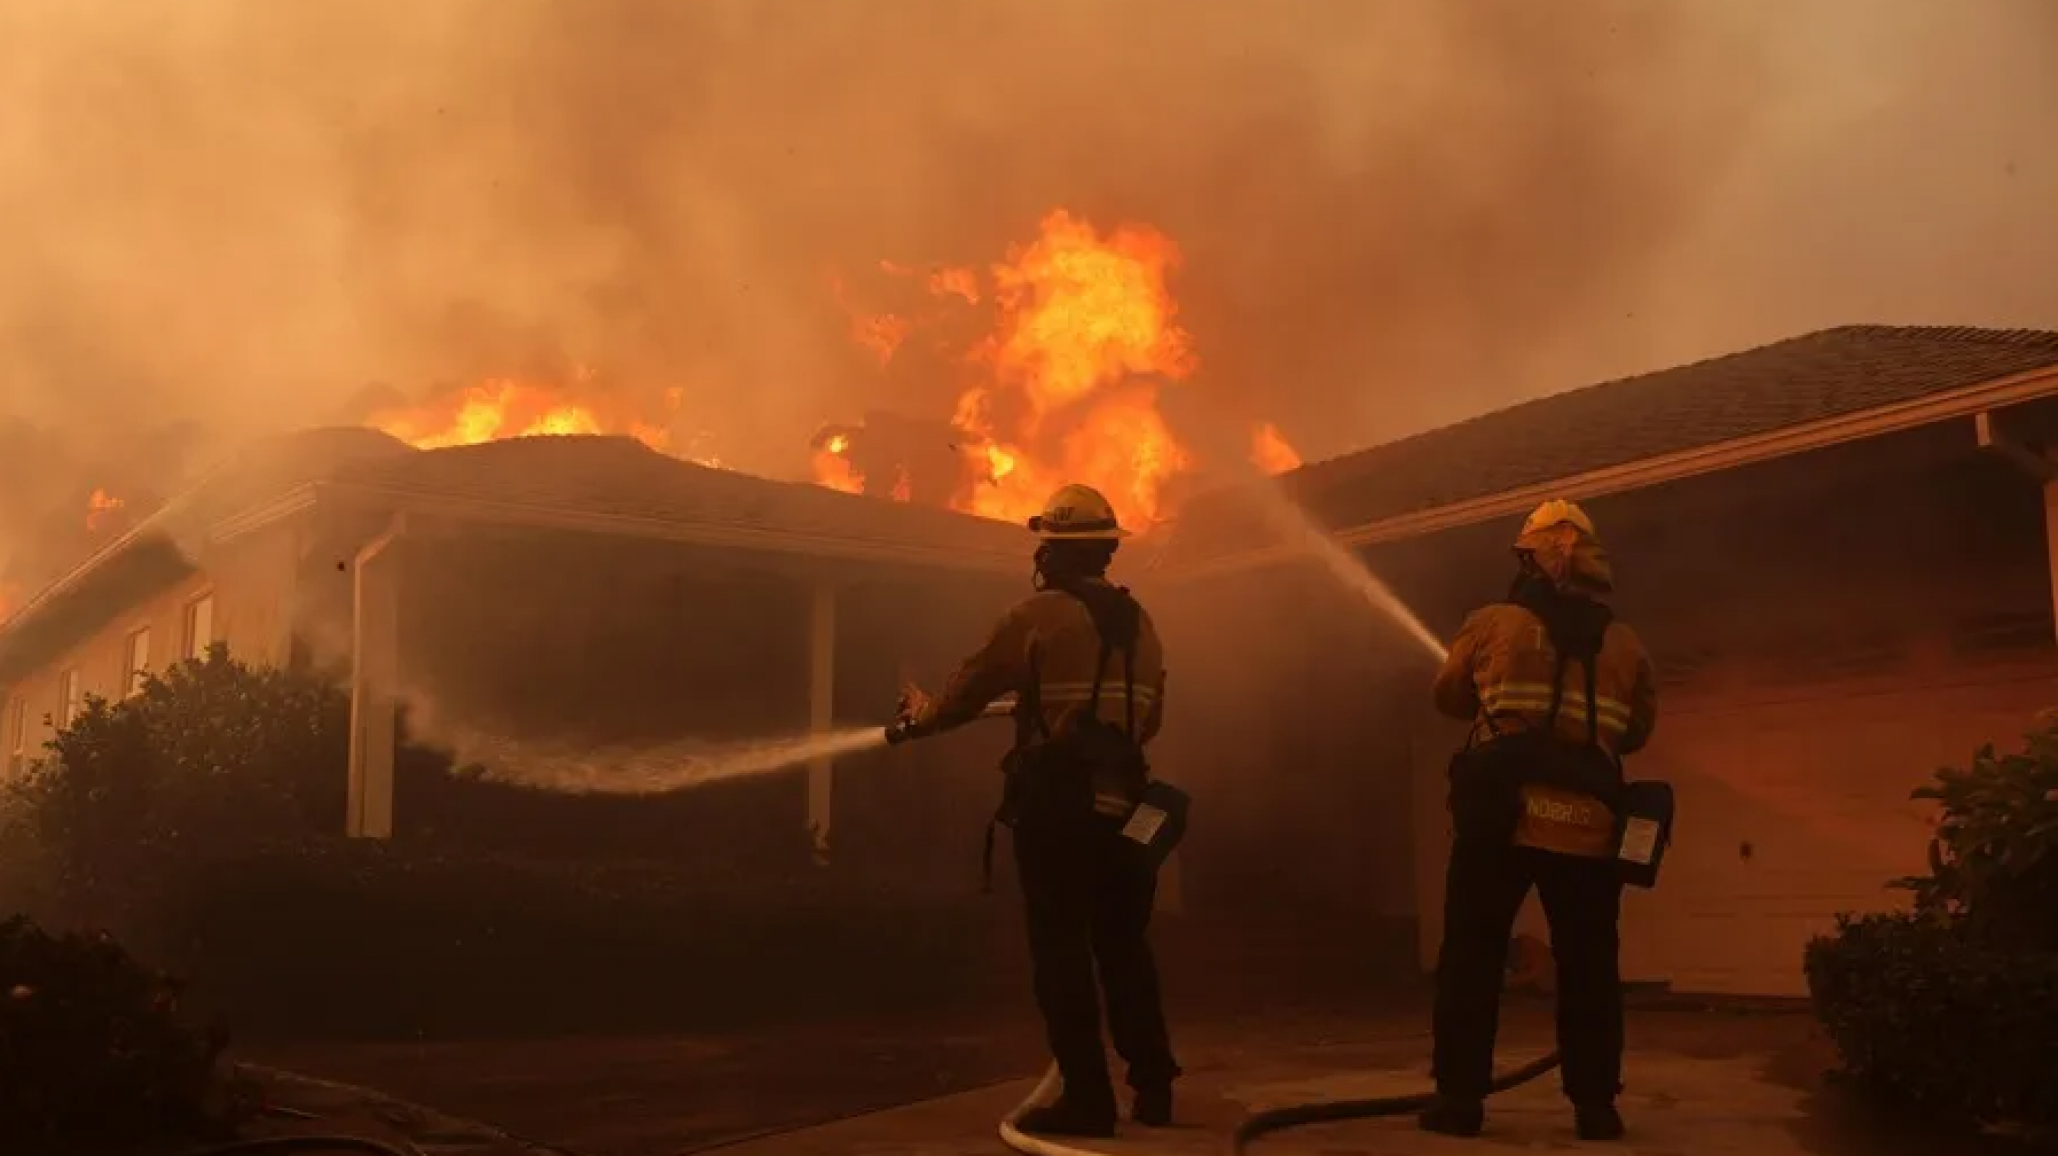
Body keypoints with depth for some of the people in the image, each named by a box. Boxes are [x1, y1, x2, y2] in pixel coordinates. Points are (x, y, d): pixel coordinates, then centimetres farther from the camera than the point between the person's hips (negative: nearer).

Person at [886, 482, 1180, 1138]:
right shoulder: (1139, 622, 11)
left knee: (1061, 948, 0)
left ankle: (1088, 1097, -1)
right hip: (1120, 801, 6)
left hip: (1054, 802, -6)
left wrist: (920, 719, 18)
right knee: (1123, 944, 15)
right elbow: (1151, 718, 15)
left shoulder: (1038, 615, -7)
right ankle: (1153, 1088, 18)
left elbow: (972, 689, -1)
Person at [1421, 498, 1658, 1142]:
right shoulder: (1625, 645, 9)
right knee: (1588, 965, 11)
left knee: (1472, 954, 5)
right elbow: (1636, 732, 17)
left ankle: (1460, 1096, 2)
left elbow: (1449, 699, 15)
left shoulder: (1492, 624, 2)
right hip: (1587, 823, 2)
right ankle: (1595, 1103, 11)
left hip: (1504, 817, -2)